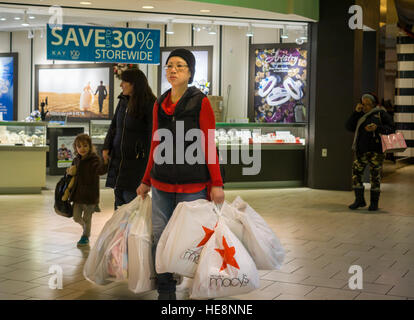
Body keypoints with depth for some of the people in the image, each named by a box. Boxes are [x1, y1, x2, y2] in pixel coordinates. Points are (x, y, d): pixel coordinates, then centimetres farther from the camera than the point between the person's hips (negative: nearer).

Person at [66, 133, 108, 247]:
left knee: (87, 218, 6)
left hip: (90, 194, -6)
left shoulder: (94, 159, -13)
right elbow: (72, 171, 25)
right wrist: (69, 171, 0)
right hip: (78, 194, 6)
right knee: (76, 217, 12)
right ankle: (85, 227, 41)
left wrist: (105, 161, -51)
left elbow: (100, 170, -32)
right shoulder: (76, 160, 7)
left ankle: (85, 236, 25)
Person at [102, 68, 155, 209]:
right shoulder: (123, 101, 10)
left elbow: (152, 135, -13)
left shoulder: (148, 104, -12)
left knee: (130, 197, -7)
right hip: (117, 158, 7)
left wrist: (149, 161, -16)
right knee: (119, 197, 12)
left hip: (136, 160, -7)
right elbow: (114, 126, 18)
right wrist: (106, 147, 6)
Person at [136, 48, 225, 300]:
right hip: (162, 184, 5)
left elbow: (209, 146, -4)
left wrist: (217, 184, -7)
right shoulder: (159, 105, 12)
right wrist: (146, 181, 22)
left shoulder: (201, 102, -2)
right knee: (160, 239, 4)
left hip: (193, 185, -5)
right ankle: (165, 292, 17)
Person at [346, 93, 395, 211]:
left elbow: (390, 128, -3)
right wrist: (356, 112, -3)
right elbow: (349, 127, 4)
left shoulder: (380, 113, 2)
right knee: (356, 173, 0)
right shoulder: (360, 115, 15)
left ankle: (374, 202, 8)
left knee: (375, 175, -1)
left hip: (375, 149, -4)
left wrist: (377, 128, -18)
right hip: (361, 150, 4)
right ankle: (359, 200, 11)